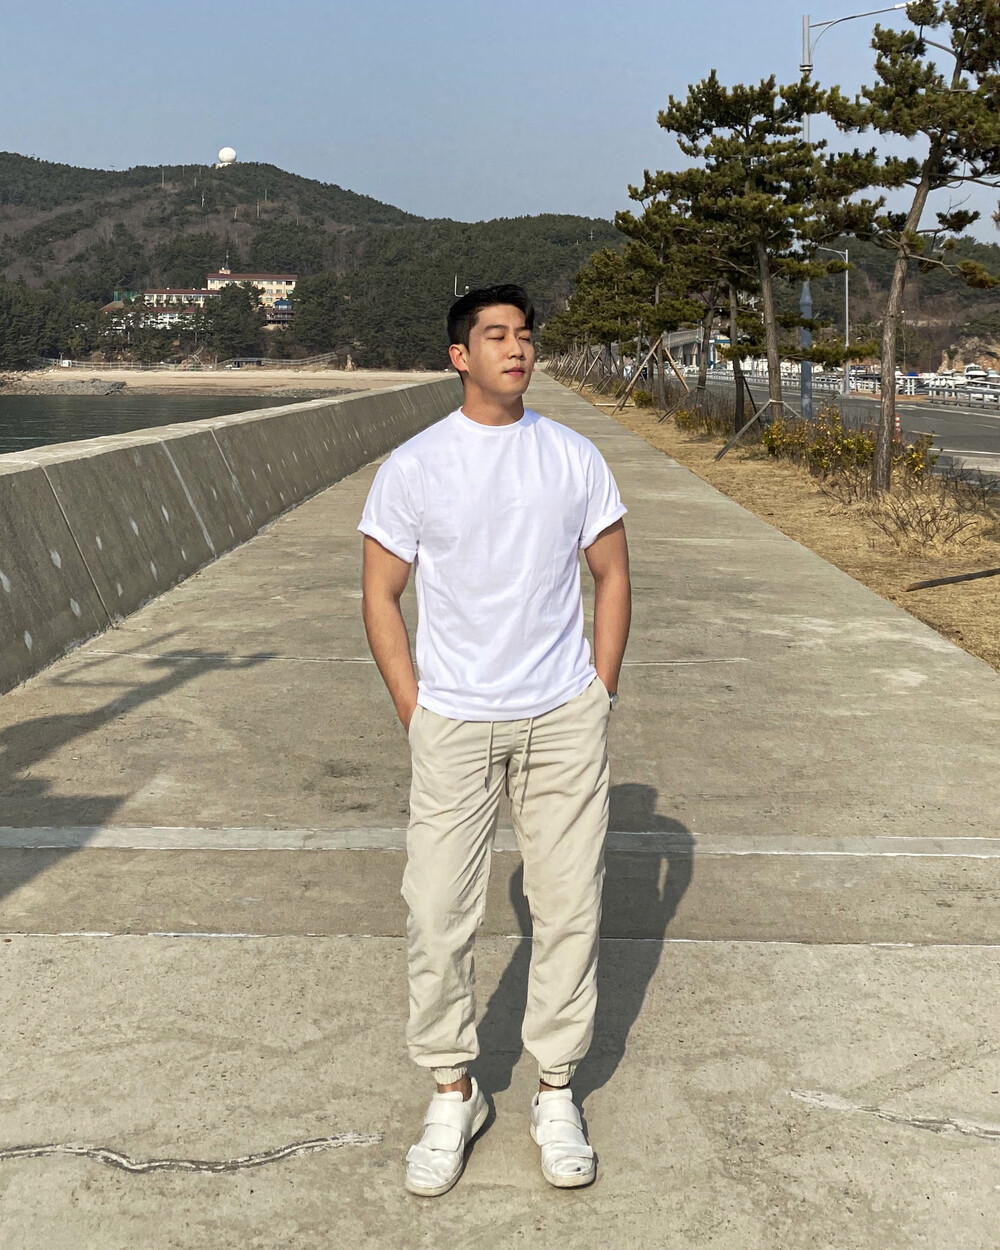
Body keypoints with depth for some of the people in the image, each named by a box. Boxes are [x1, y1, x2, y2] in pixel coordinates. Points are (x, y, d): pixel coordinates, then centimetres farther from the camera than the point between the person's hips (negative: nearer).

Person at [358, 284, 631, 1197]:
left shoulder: (575, 458, 3)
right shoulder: (412, 468, -2)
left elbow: (612, 576, 10)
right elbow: (381, 595, 3)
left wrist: (599, 698, 5)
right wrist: (415, 711, -2)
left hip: (564, 719, 2)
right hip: (453, 723, -1)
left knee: (569, 908, 6)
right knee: (438, 916, 1)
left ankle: (557, 1092, 24)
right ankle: (453, 1093, 21)